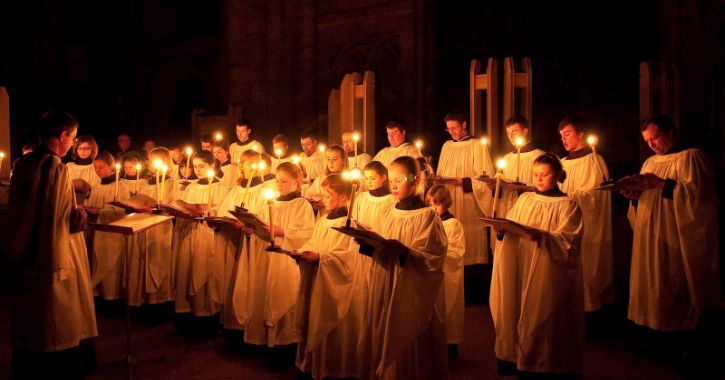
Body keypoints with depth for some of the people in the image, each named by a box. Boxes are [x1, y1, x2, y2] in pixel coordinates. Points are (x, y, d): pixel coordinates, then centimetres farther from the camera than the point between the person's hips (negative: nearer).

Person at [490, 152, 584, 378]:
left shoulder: (567, 205, -1)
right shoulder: (524, 199, 11)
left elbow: (568, 242, -12)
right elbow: (510, 229, 10)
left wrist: (542, 236, -28)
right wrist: (501, 230, -13)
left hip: (548, 277, -4)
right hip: (518, 272, 4)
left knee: (541, 321, -1)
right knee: (517, 315, 5)